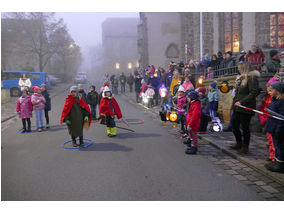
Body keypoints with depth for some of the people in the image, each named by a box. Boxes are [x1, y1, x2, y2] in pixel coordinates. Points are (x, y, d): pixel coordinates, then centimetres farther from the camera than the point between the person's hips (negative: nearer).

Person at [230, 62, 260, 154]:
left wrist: (241, 102, -22)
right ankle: (239, 144, 29)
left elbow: (254, 93, -19)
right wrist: (235, 102, 9)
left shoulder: (251, 78, -11)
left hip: (245, 108, -8)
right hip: (237, 108, 8)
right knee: (234, 125, 12)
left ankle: (245, 147, 17)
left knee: (245, 128, 2)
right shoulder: (240, 78, 17)